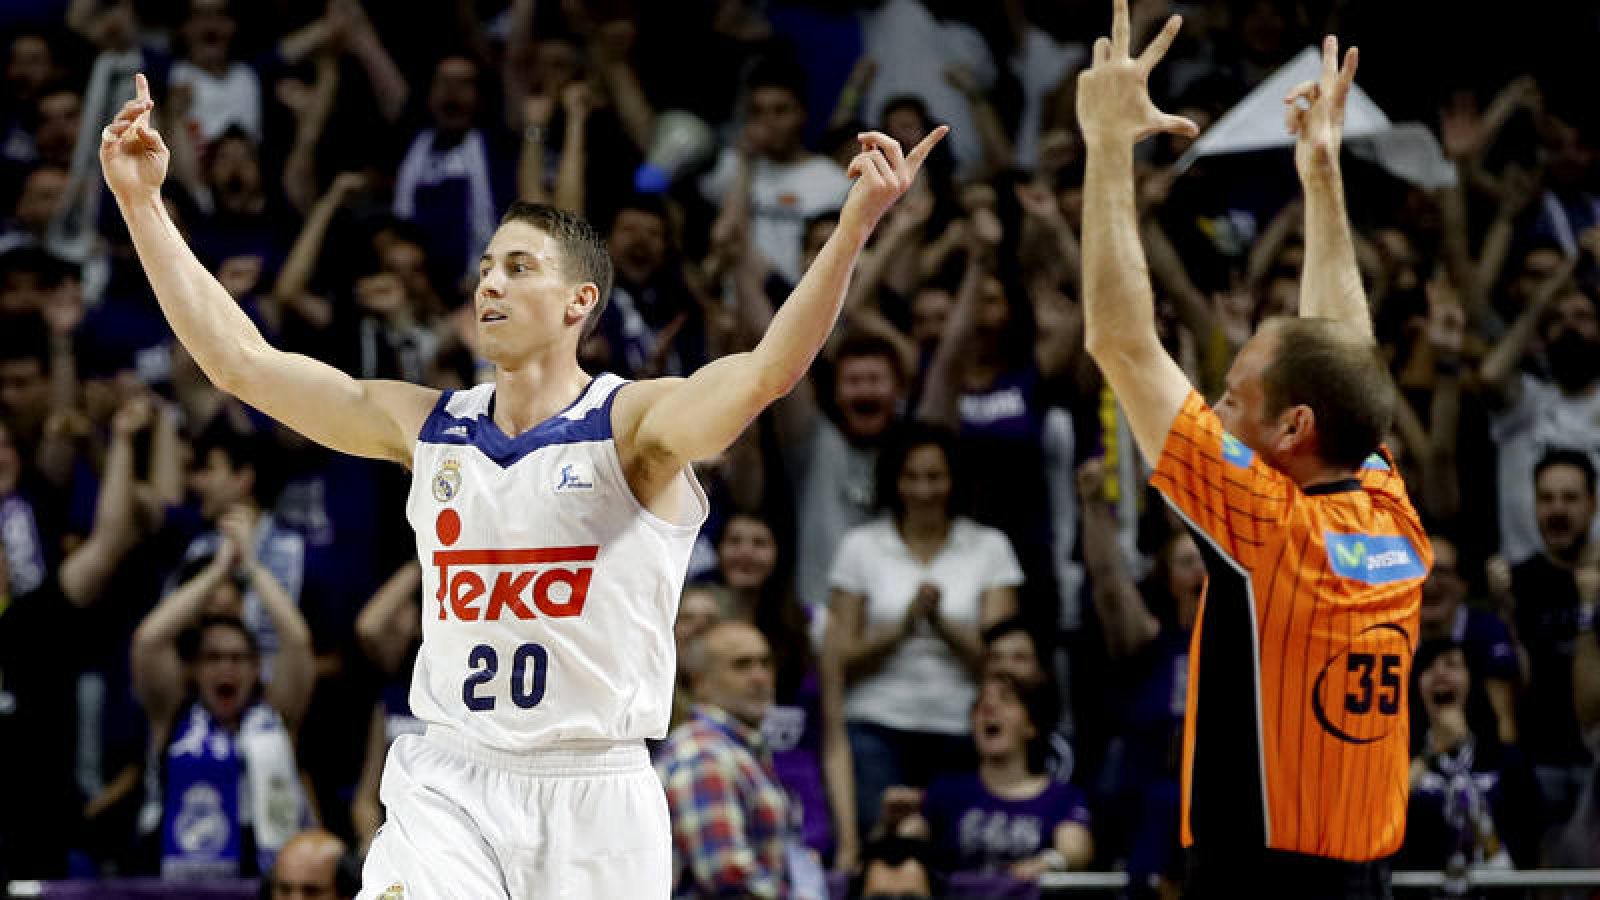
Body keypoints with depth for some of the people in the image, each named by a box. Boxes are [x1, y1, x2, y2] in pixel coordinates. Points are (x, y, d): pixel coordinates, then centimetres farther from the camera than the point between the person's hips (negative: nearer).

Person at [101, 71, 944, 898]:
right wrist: (141, 204, 4)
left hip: (592, 800, -3)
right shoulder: (425, 426, 8)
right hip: (445, 787, 3)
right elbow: (240, 360, 9)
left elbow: (765, 372, -24)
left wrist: (857, 220, -39)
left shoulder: (634, 425, -5)